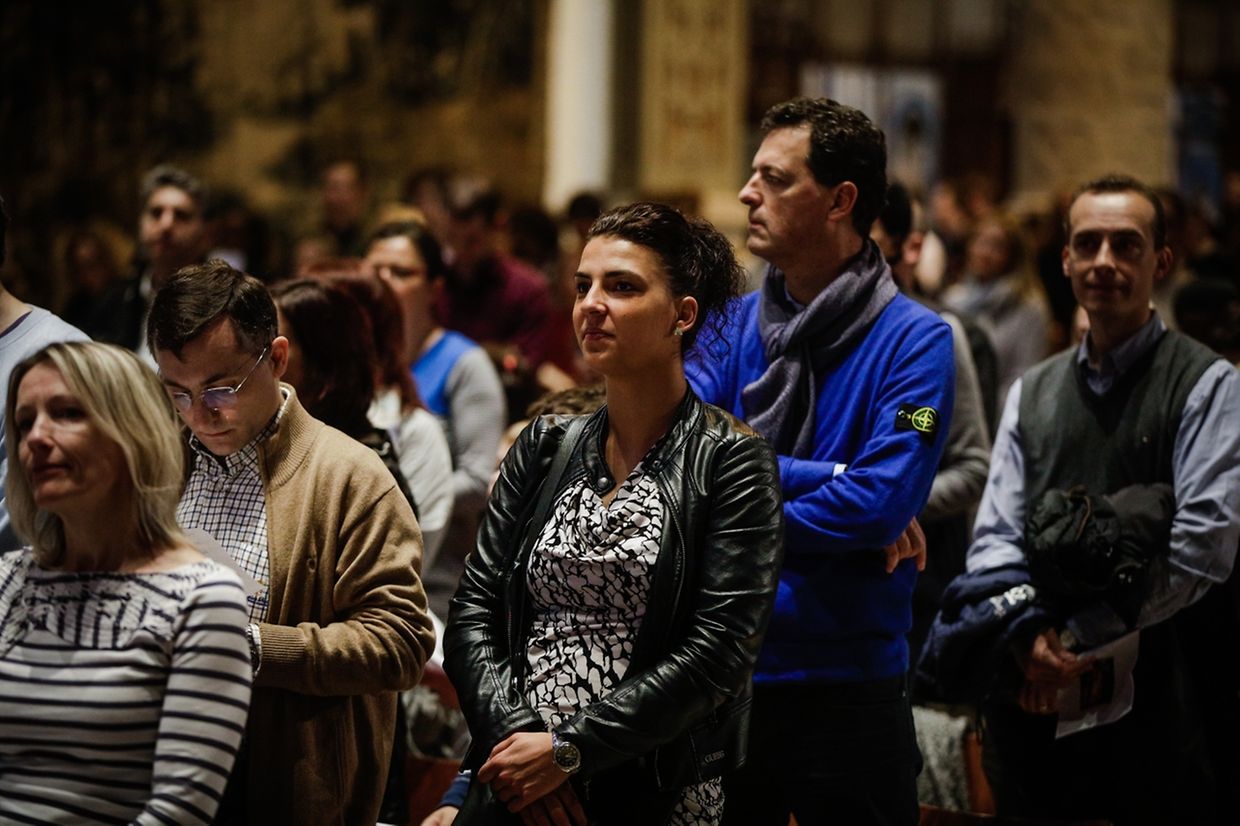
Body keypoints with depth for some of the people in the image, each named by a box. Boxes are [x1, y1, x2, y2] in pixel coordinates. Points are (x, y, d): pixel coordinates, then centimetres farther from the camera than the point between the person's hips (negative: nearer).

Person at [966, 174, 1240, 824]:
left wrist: (1079, 637, -12)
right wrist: (1030, 637, -11)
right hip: (1032, 695, 4)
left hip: (1155, 698, -4)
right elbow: (994, 538, 8)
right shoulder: (1032, 394, 14)